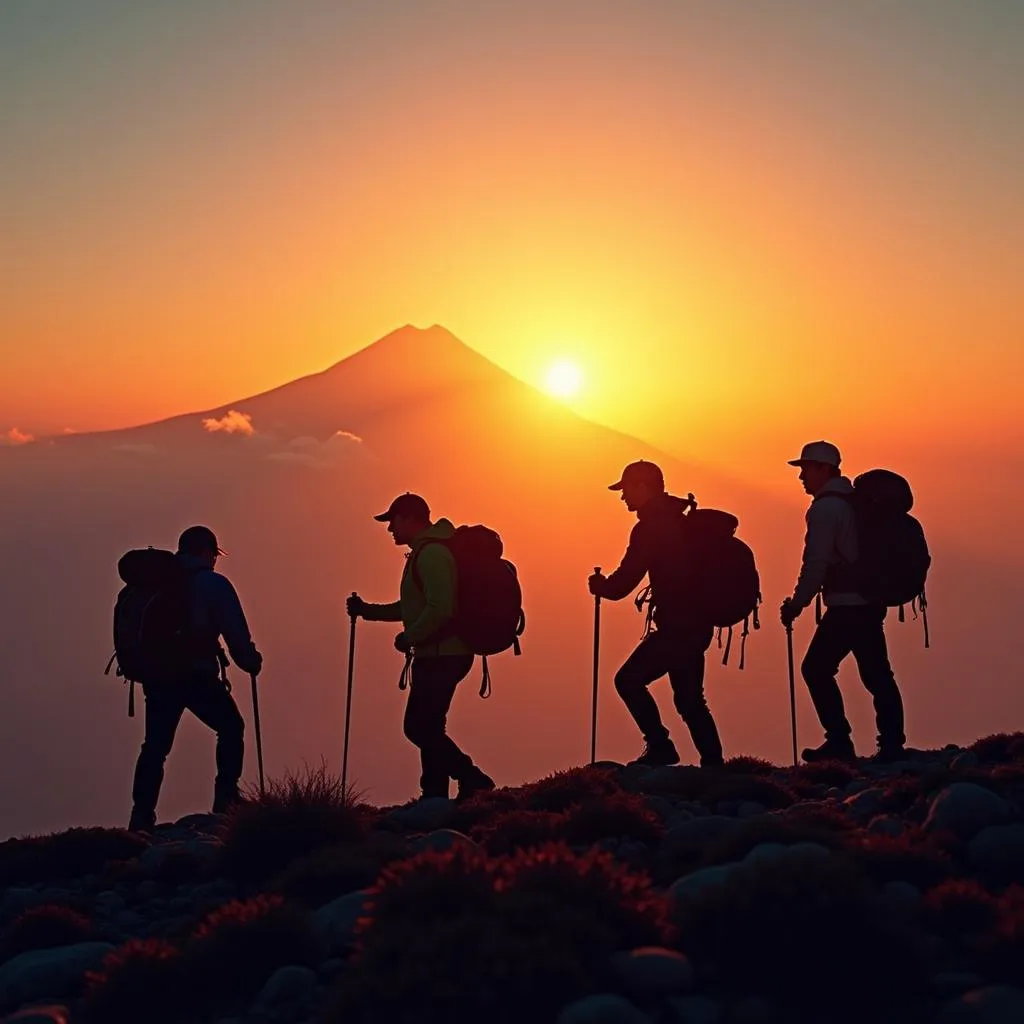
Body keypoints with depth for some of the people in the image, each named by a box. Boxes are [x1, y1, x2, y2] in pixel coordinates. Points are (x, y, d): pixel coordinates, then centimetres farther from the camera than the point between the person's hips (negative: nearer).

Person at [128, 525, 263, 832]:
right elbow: (236, 634, -6)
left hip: (157, 676, 4)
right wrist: (251, 662, 9)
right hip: (197, 675, -4)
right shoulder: (213, 584, -3)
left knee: (156, 744, 10)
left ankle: (142, 817, 2)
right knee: (230, 727, 15)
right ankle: (226, 799, 6)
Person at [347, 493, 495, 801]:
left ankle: (473, 781, -5)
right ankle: (435, 798, 18)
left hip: (442, 656, -11)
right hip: (439, 655, 11)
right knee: (426, 728, 13)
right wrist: (367, 610, 18)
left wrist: (409, 638, -16)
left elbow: (440, 609, -27)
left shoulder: (432, 553, -16)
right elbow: (414, 607, 25)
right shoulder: (425, 551, 19)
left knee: (420, 727, -8)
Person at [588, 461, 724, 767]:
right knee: (689, 698, 14)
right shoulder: (678, 522, 16)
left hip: (677, 625, -10)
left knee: (629, 679, -5)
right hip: (695, 622, 10)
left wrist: (600, 585, 5)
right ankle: (713, 762, 13)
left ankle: (661, 747, -7)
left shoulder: (650, 528, -13)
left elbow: (624, 582, -14)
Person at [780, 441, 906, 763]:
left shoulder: (825, 508, -11)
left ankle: (839, 743, -5)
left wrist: (796, 604, -8)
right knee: (876, 674, 9)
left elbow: (816, 564, -16)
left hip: (845, 606, -9)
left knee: (816, 669, -1)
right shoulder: (854, 502, 16)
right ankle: (892, 745, 7)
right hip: (871, 602, 9)